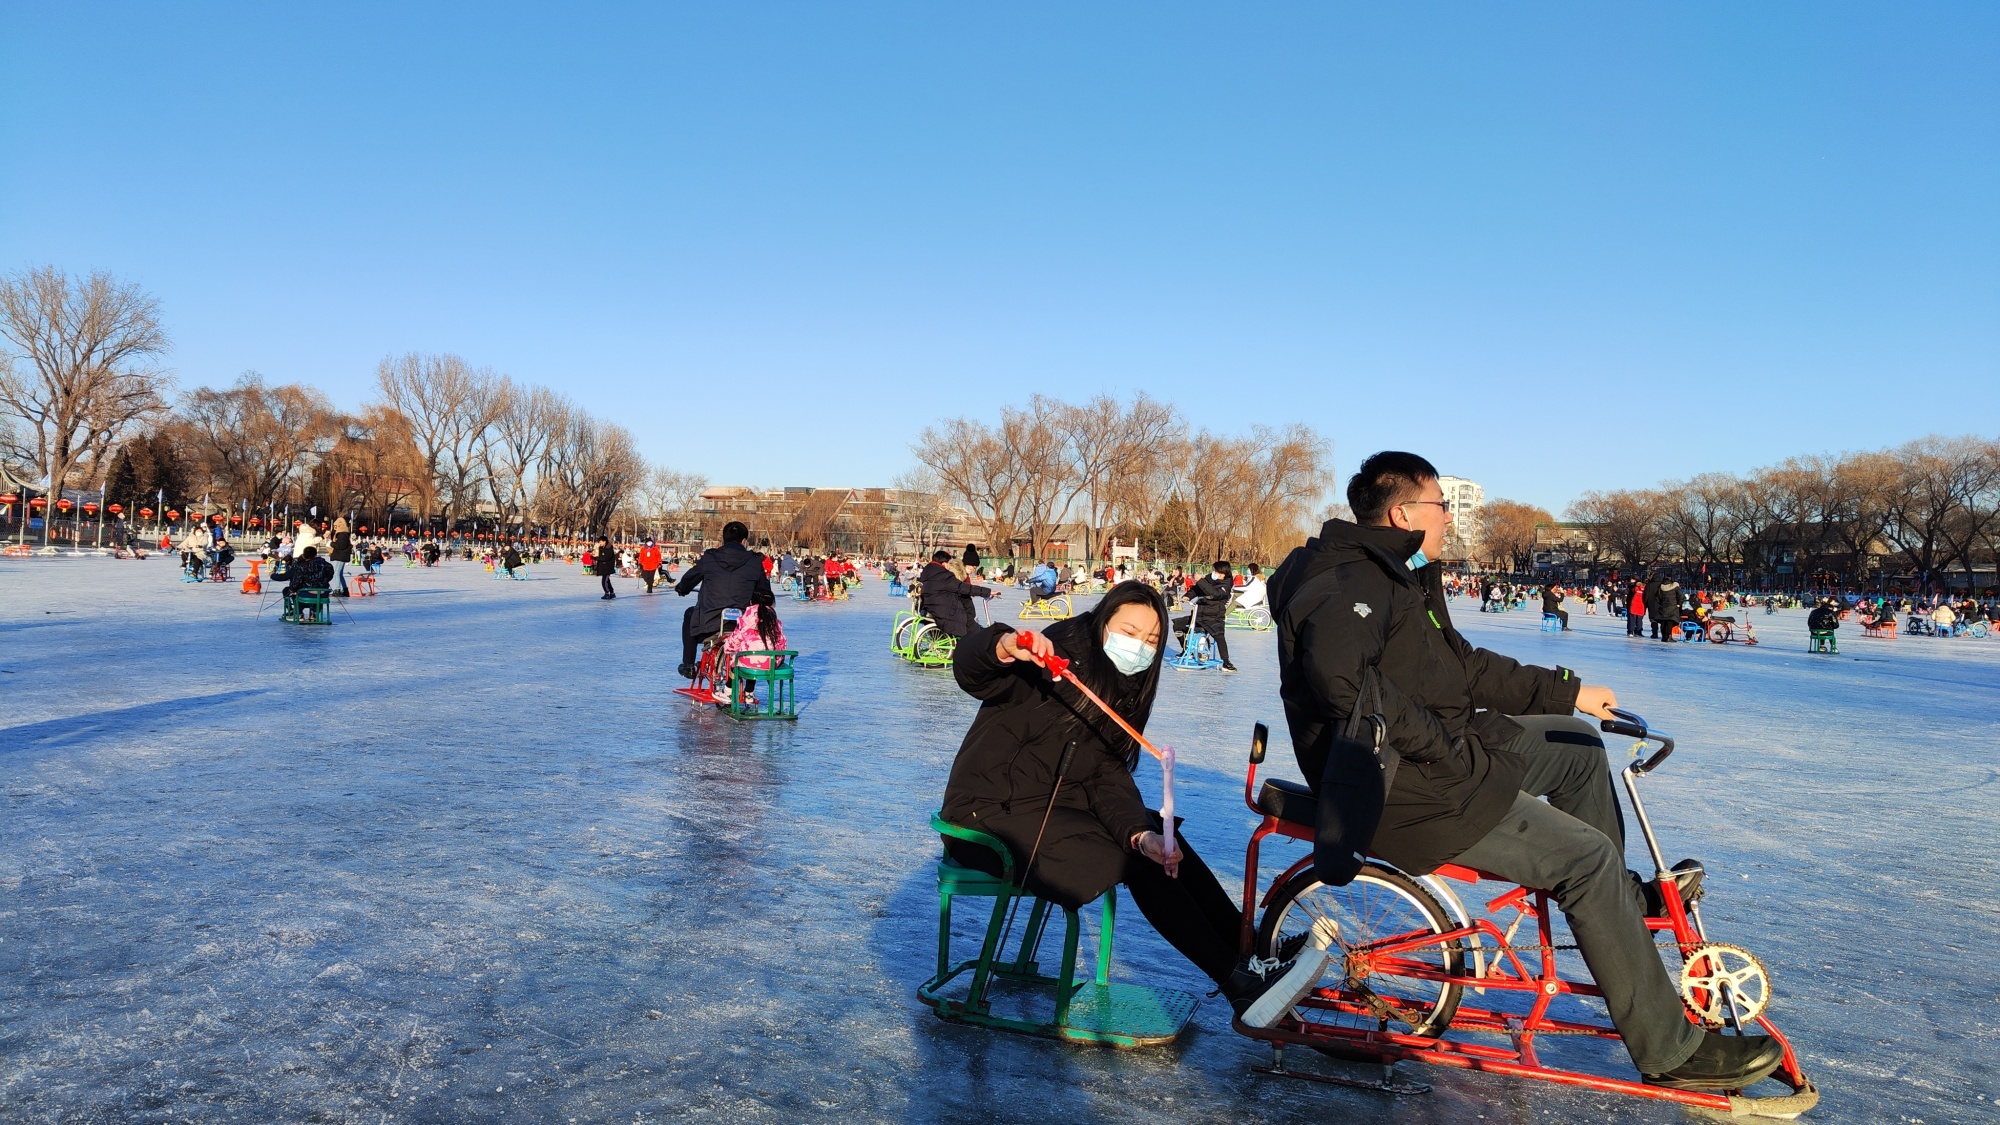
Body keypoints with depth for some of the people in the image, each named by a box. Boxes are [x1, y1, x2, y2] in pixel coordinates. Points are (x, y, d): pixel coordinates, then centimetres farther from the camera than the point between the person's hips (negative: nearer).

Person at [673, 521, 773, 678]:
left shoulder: (709, 558, 1)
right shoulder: (755, 562, 1)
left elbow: (689, 578, 18)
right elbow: (765, 592, 12)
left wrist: (681, 588, 42)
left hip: (709, 623, 0)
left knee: (690, 614, 35)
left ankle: (688, 666, 36)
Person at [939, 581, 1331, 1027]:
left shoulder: (1121, 694, 9)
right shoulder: (1053, 662, -14)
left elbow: (1108, 777, -2)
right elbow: (971, 671, -32)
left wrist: (1140, 833, -21)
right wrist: (1004, 647, -56)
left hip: (1050, 805, 8)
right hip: (990, 812, -8)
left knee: (1162, 839, -8)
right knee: (1132, 861, -20)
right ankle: (1240, 982, -15)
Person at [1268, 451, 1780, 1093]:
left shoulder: (1397, 577, 15)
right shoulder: (1349, 584, -20)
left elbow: (1466, 667, 19)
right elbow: (1343, 677, -39)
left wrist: (1568, 692, 17)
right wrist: (1444, 747, -29)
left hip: (1447, 747, 11)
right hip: (1399, 788, -11)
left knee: (1577, 744, 21)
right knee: (1587, 856, -12)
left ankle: (1623, 898, 38)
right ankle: (1669, 1051, -1)